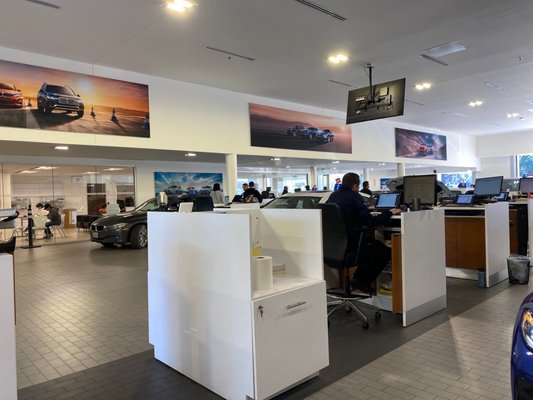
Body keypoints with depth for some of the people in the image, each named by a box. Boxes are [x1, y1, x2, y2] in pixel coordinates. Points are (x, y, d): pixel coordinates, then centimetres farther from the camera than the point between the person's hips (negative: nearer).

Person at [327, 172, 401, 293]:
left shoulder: (333, 196, 9)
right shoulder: (354, 197, -14)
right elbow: (370, 222, -16)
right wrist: (390, 213, -3)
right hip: (349, 244, -8)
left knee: (371, 243, 31)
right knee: (385, 251, 9)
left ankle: (359, 279, 29)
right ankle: (362, 281, 12)